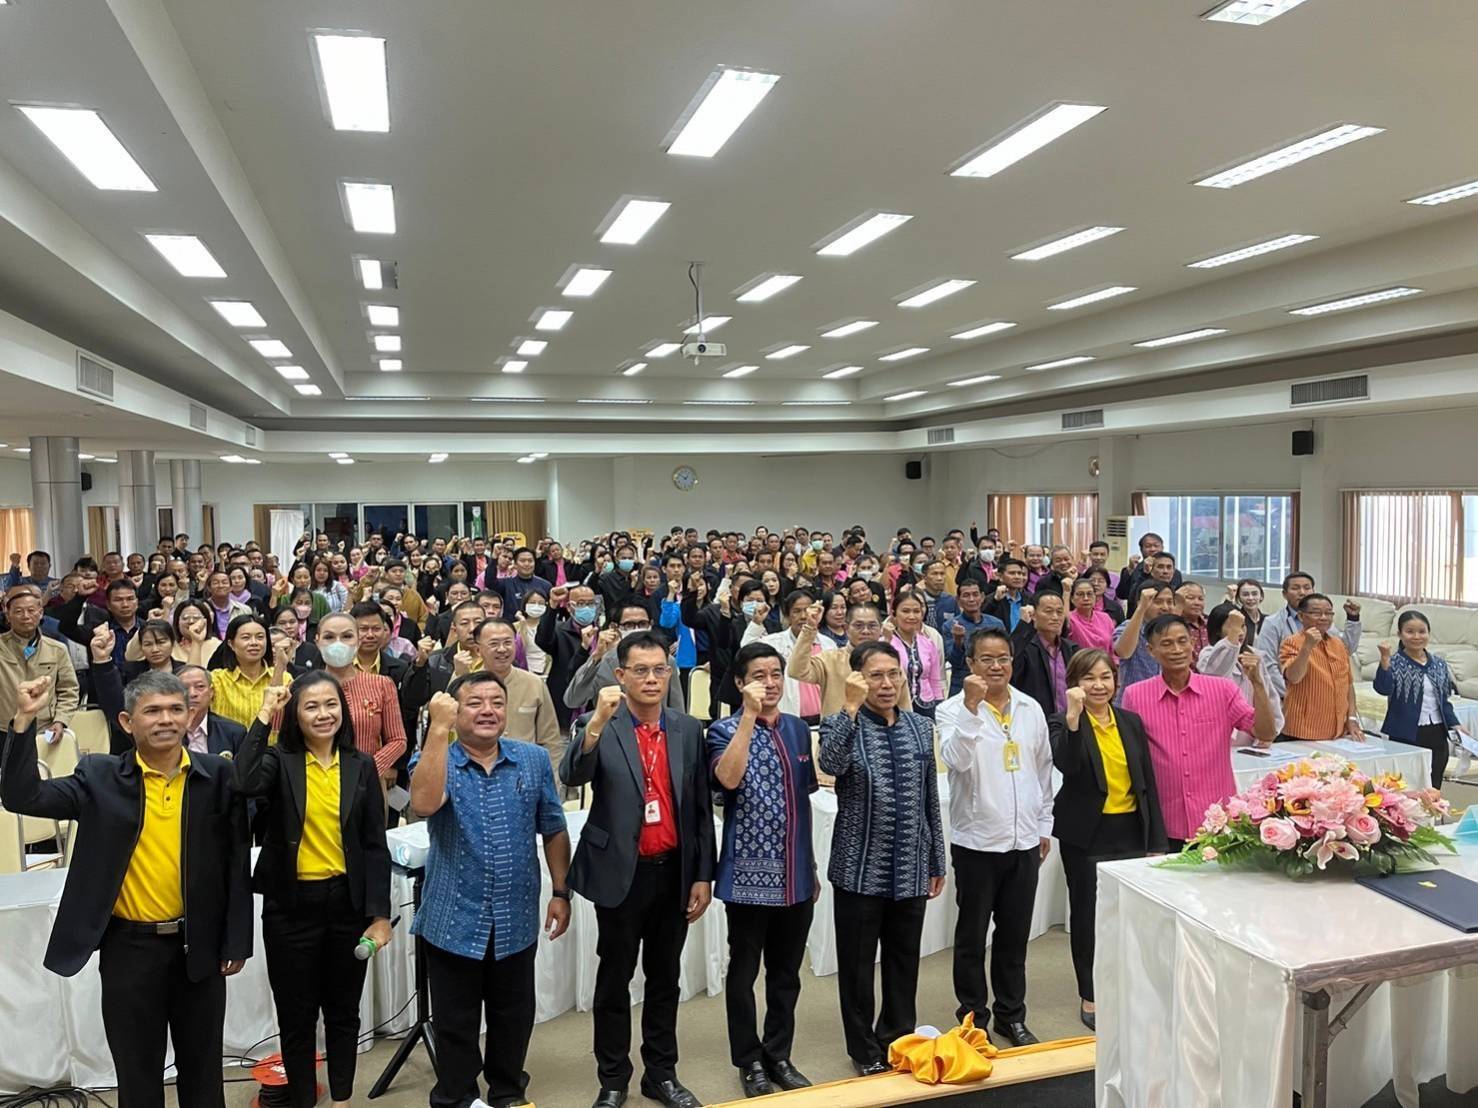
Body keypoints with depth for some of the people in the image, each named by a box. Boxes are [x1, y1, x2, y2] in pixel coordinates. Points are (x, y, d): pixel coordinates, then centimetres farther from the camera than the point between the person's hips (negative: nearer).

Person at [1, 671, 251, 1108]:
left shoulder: (217, 774, -5)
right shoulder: (100, 777, -4)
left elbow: (236, 860, -2)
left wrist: (237, 942, -2)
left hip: (199, 944, 0)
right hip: (129, 946, 0)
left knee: (203, 1068, 15)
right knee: (137, 1072, 14)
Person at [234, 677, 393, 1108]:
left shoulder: (361, 765, 0)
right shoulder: (279, 761, -5)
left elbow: (375, 846, 0)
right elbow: (244, 783, -30)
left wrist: (380, 915, -5)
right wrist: (264, 716, -23)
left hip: (347, 902, 2)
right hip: (291, 905, -1)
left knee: (343, 1011, 16)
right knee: (296, 1015, 12)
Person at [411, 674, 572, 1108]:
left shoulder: (534, 760, -1)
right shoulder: (436, 760, -7)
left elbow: (553, 830, 6)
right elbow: (424, 803, -30)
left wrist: (561, 893, 4)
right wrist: (438, 729, -31)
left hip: (516, 920, 2)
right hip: (454, 921, -2)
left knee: (514, 1018, 17)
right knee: (455, 1024, 12)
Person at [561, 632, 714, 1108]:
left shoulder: (688, 729, 3)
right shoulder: (598, 727, -6)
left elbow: (701, 809, 5)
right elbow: (572, 777, -25)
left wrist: (703, 875, 3)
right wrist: (598, 720, -38)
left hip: (674, 873, 3)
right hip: (621, 874, -3)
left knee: (664, 978, 16)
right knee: (615, 979, 10)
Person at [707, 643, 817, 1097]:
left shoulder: (799, 729, 6)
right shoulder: (725, 730, -8)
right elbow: (728, 778, -30)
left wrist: (812, 866, 15)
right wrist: (750, 715, -30)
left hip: (795, 876, 5)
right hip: (749, 874, -4)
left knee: (786, 973, 15)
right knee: (744, 973, 9)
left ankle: (779, 1055, 31)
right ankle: (750, 1060, 26)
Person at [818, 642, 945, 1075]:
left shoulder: (920, 727, 6)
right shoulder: (842, 724, -7)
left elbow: (930, 799, 11)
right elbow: (830, 764, -31)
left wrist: (937, 861, 12)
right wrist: (851, 706, -33)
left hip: (911, 869, 4)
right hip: (860, 868, -4)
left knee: (905, 961, 15)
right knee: (857, 964, 9)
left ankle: (898, 1040, 35)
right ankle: (865, 1049, 27)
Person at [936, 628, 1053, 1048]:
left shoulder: (1031, 708, 5)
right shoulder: (954, 710, -9)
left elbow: (1043, 770, 14)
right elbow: (957, 759, -27)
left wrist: (1044, 825, 16)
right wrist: (972, 706, -31)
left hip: (1024, 840, 4)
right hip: (977, 840, -4)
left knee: (1015, 935, 15)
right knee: (972, 936, 9)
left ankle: (1011, 1015, 30)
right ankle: (973, 1017, 23)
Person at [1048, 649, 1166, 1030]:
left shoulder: (1131, 722, 6)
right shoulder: (1063, 723, -7)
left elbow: (1148, 783, 8)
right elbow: (1066, 764, -26)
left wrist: (1156, 841, 7)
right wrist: (1073, 716, -33)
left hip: (1131, 832, 3)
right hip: (1086, 835, -3)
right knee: (1087, 913, 7)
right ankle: (1090, 998, 21)